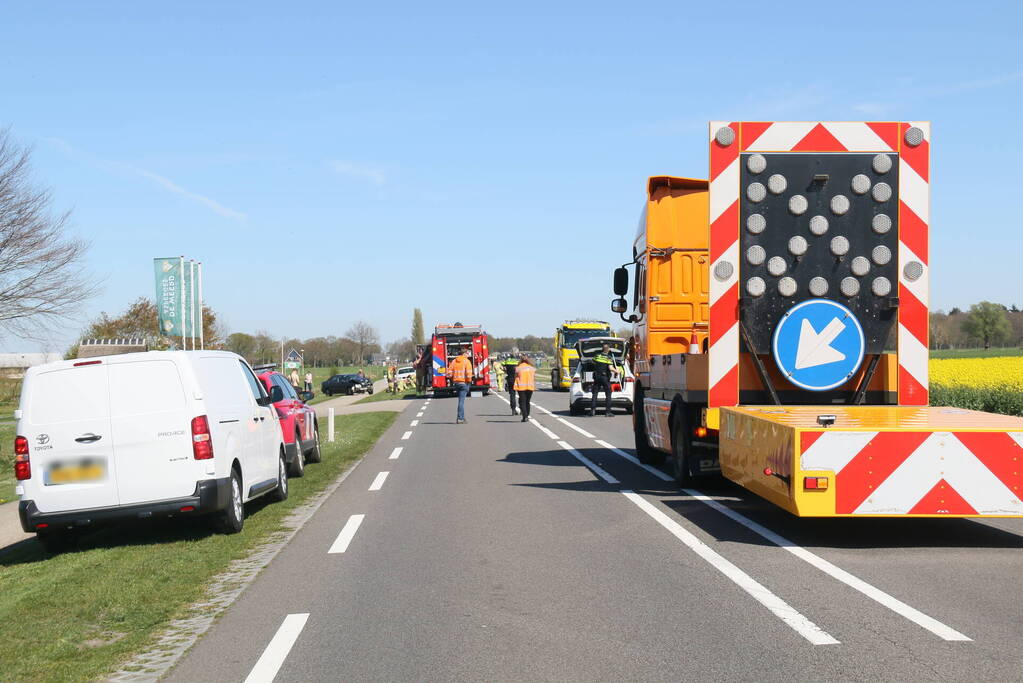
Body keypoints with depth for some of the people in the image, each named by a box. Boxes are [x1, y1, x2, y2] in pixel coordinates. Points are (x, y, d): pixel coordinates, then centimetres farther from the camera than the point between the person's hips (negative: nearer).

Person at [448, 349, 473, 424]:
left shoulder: (454, 361, 8)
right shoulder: (467, 361, -8)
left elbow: (449, 372, 4)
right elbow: (469, 373, -17)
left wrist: (452, 380, 14)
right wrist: (469, 381, -6)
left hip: (456, 382, 5)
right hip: (464, 382, -5)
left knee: (461, 400, 18)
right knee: (461, 401, -4)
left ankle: (462, 417, 21)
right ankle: (460, 418, -5)